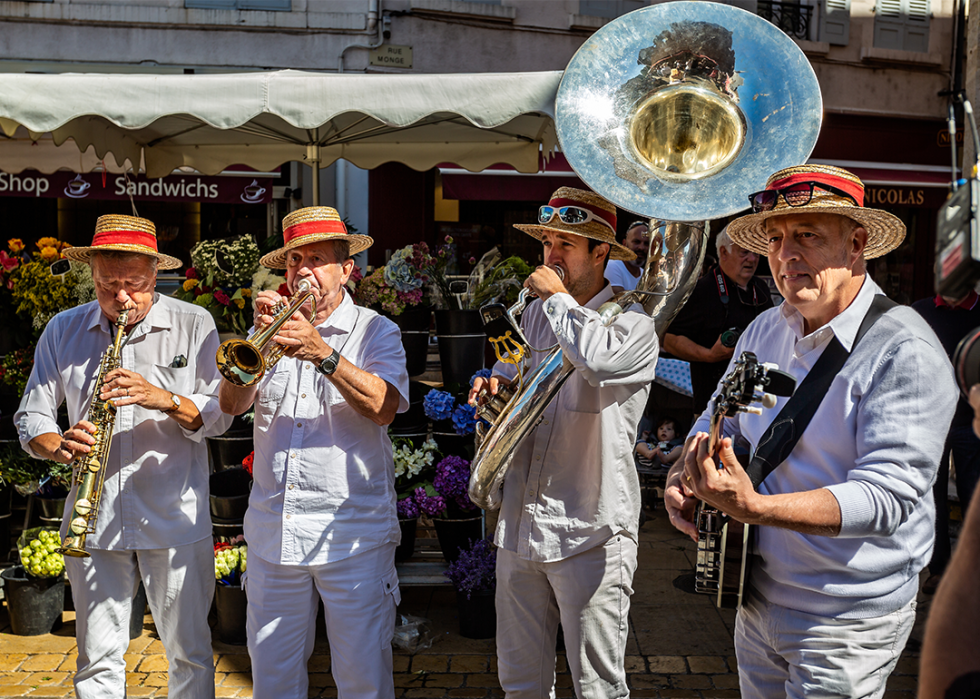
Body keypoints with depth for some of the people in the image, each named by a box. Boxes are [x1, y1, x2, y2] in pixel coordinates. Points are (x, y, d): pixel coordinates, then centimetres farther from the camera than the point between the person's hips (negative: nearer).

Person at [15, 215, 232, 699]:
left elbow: (219, 416, -4)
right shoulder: (62, 331, 7)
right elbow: (31, 418, 8)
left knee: (190, 654, 10)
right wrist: (60, 446, -13)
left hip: (176, 519, -2)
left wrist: (165, 398, -22)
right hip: (94, 519, 2)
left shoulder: (194, 324, -1)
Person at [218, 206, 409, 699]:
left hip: (352, 531, -3)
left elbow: (384, 408, -16)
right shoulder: (275, 326, 11)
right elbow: (231, 404, 0)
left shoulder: (375, 331, 1)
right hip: (272, 529, 4)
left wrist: (322, 352, -24)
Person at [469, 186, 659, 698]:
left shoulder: (632, 320, -9)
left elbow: (599, 359, -33)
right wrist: (494, 385, 5)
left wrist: (556, 295, -17)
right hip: (520, 524, 6)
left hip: (589, 534, -6)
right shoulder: (534, 314, 11)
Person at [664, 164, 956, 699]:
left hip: (848, 622, -6)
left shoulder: (906, 352, -20)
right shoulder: (762, 332, 3)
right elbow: (719, 424, 14)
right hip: (757, 598, 7)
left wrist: (753, 507, -38)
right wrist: (684, 476, -8)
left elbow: (887, 496, -27)